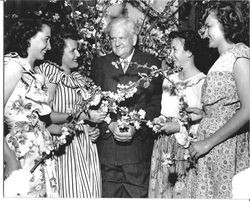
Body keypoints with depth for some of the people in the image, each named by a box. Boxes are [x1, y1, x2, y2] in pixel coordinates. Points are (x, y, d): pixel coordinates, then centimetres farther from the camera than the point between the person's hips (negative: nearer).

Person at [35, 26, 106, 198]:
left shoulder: (79, 78, 14)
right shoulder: (49, 73, -7)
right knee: (73, 192, -2)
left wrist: (94, 128, 4)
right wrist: (85, 115, -16)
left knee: (90, 192, 7)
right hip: (66, 145, -6)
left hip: (88, 145, 7)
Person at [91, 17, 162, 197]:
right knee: (109, 193, 9)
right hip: (107, 144, 2)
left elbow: (156, 103, -2)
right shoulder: (100, 64, 10)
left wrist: (135, 127, -14)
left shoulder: (151, 64, 4)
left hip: (138, 145, -1)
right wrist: (110, 125, -12)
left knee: (136, 194, 5)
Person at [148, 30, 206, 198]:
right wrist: (159, 120, 2)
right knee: (160, 191, 10)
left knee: (183, 192, 0)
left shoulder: (203, 82, -12)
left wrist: (180, 127, -16)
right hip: (163, 147, 6)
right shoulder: (170, 80, 12)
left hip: (186, 149, -6)